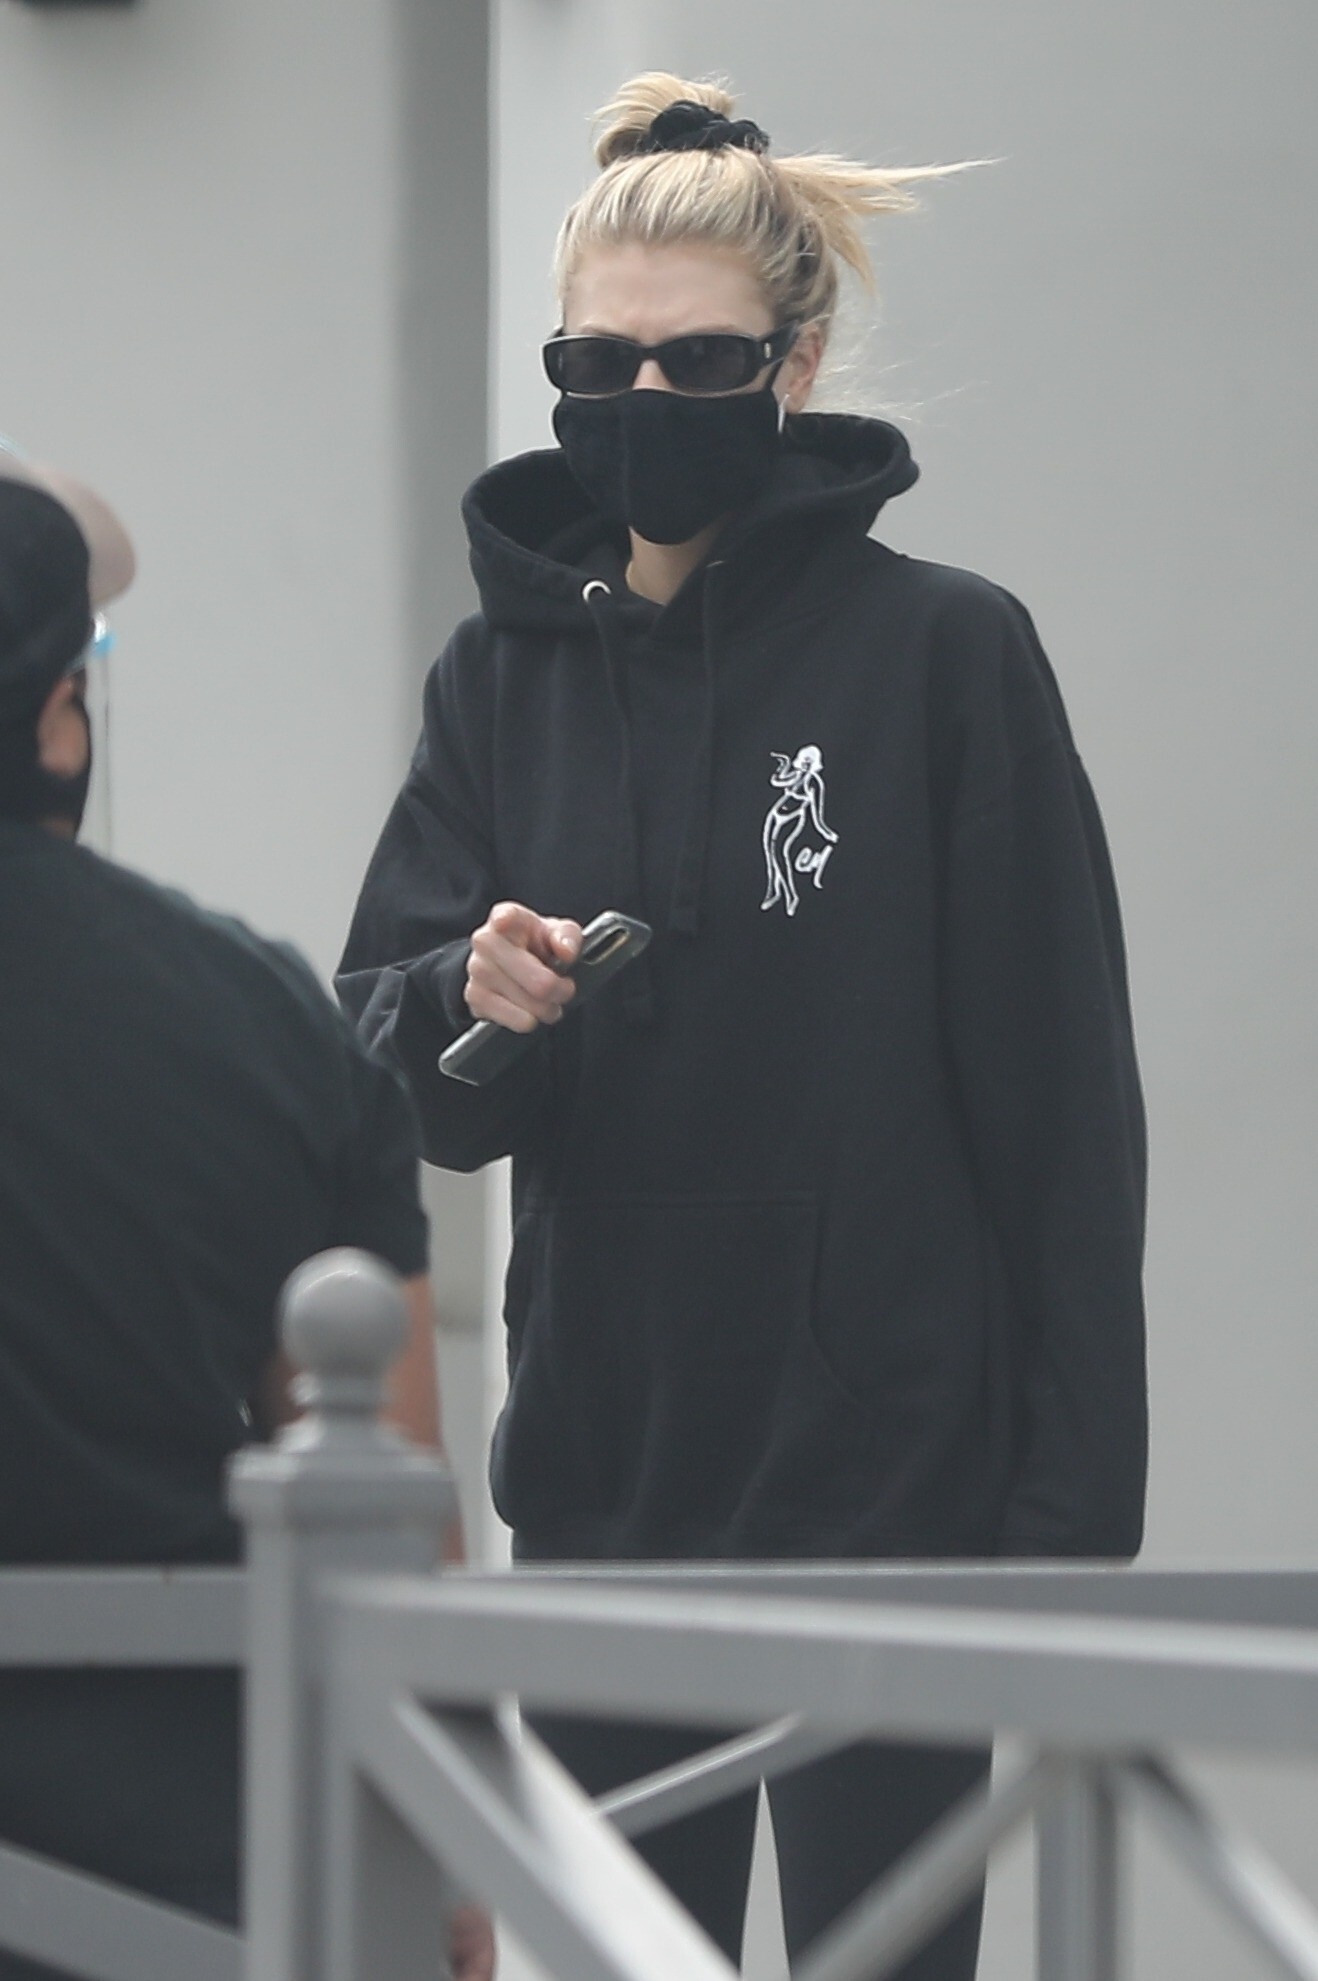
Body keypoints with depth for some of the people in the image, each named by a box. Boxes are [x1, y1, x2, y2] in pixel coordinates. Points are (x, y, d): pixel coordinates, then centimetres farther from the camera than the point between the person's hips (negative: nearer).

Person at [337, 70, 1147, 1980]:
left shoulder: (943, 652, -6)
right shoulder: (505, 674, 7)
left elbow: (1062, 1104, -5)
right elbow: (386, 1078, 7)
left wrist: (1074, 1515, -9)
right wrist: (466, 1002, -17)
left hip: (883, 1475, -4)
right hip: (603, 1479, 4)